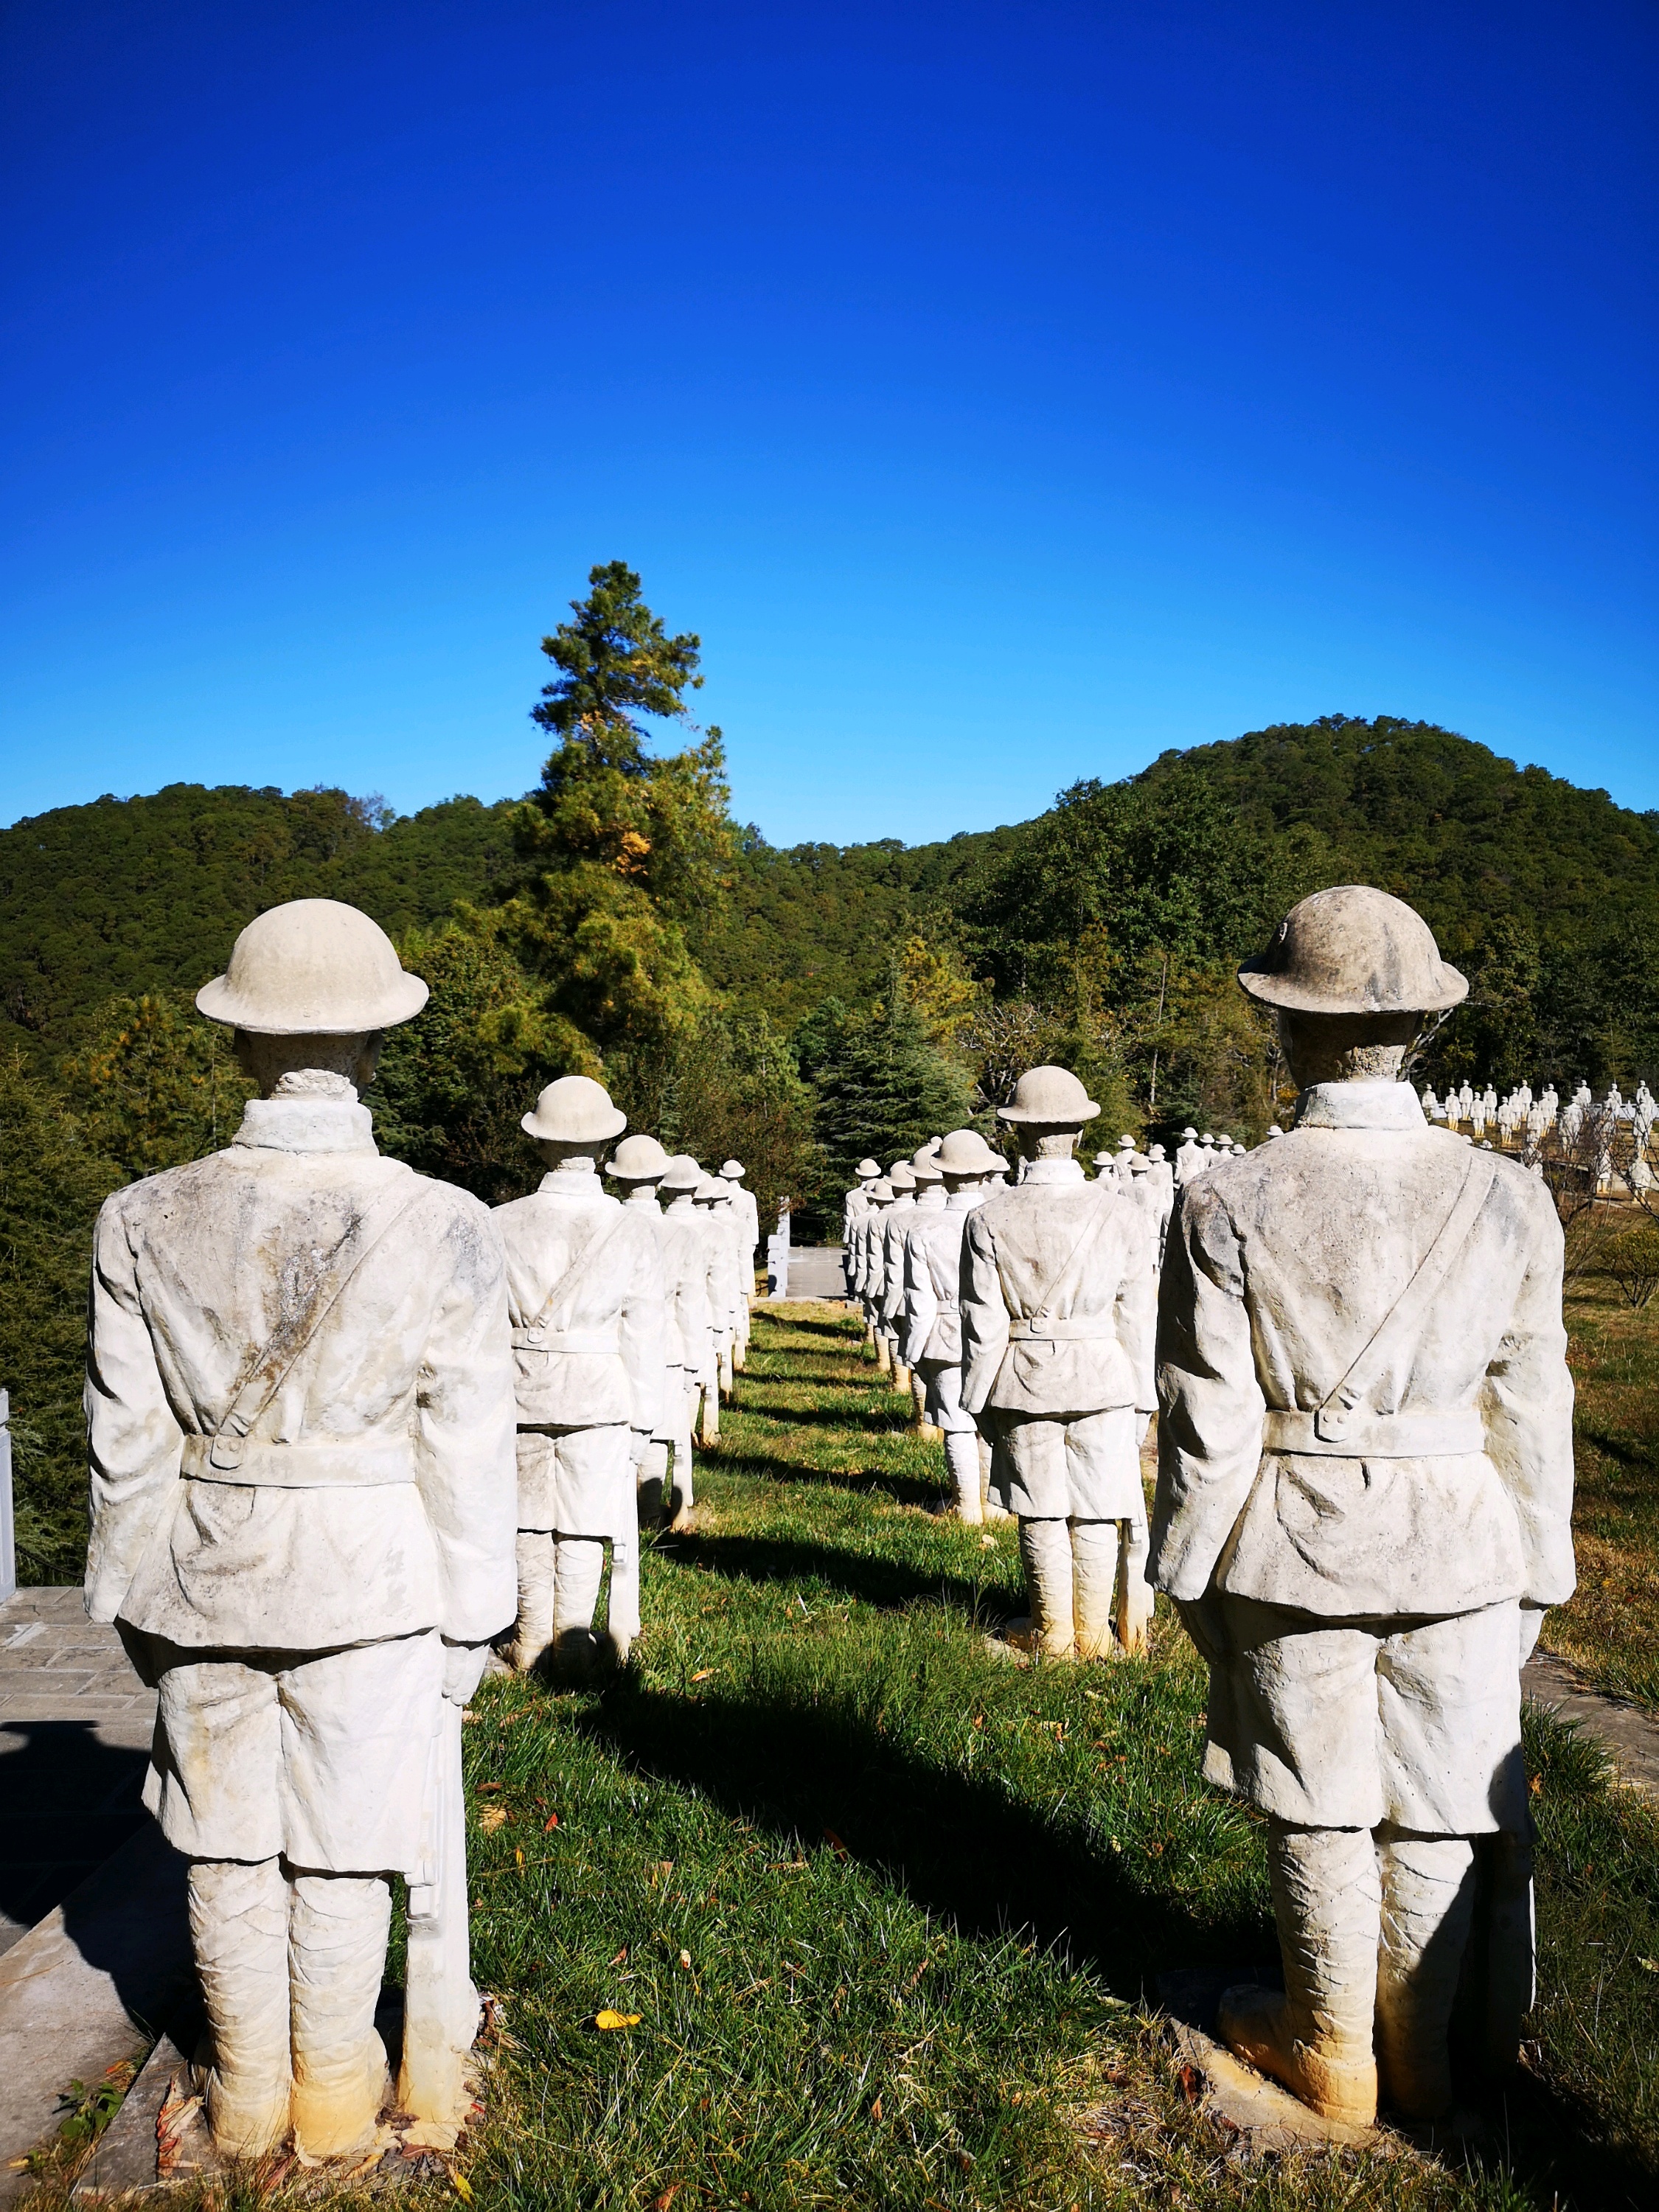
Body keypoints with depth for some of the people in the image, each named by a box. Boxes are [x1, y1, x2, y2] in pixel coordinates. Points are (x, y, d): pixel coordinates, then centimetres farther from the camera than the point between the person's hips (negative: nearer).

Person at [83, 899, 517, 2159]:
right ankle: (332, 2093, 31)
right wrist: (469, 1625, 2)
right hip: (370, 1583, -2)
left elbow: (130, 1443, -1)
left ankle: (248, 2093, 35)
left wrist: (139, 1601, 11)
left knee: (228, 1845, 18)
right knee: (341, 1850, 13)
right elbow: (466, 1454, -9)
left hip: (206, 1578, 2)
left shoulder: (146, 1221, -8)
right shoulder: (444, 1230, -14)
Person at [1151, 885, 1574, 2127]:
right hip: (1459, 1546, 2)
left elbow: (1208, 1426, -10)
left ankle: (1332, 2049, 33)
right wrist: (1532, 1579, 10)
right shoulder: (1508, 1200, -6)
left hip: (1290, 1548, -1)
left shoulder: (1229, 1207, -13)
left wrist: (1197, 1580, 2)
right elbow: (1530, 1418, -1)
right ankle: (1420, 2057, 32)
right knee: (1436, 1812, 16)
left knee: (1317, 1806, 15)